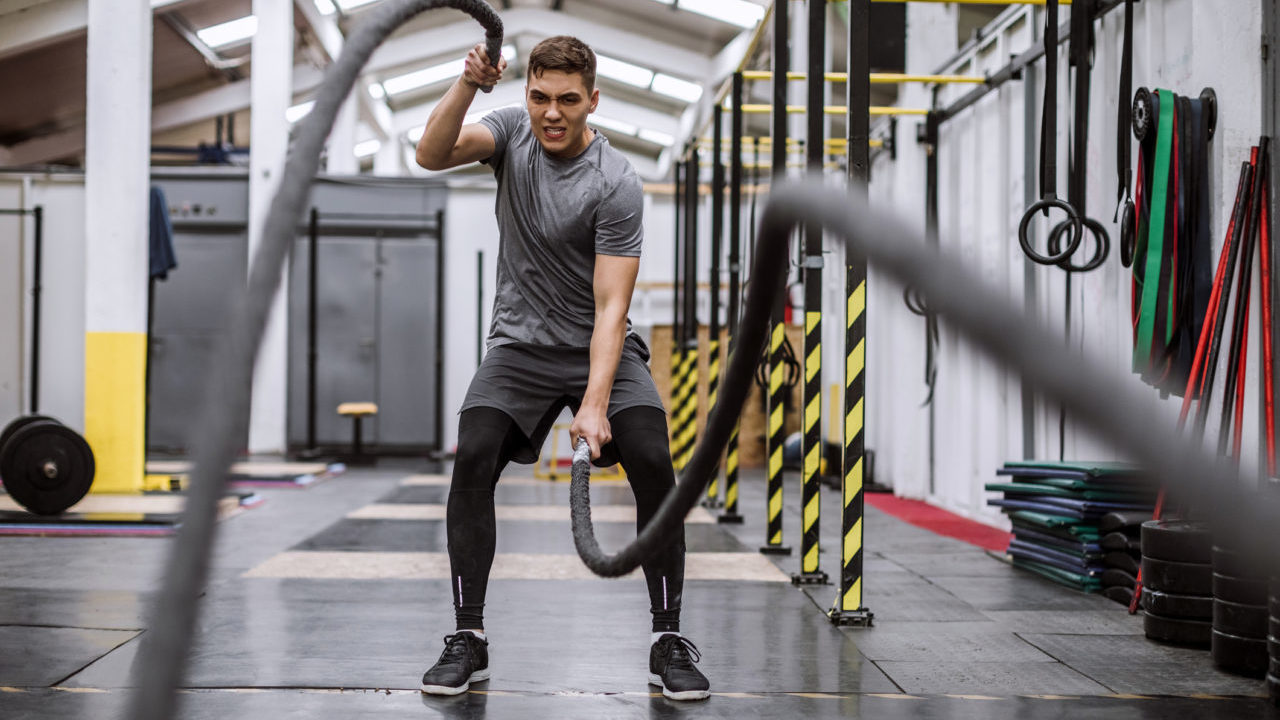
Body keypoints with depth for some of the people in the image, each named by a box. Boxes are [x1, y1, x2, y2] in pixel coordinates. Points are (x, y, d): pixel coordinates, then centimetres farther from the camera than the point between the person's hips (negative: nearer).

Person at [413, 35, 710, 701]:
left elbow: (610, 308, -22)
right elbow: (431, 154, -22)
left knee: (652, 463, -22)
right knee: (473, 458, -21)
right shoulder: (512, 130, -5)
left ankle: (669, 641, -9)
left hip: (599, 348, -2)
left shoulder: (616, 184, -18)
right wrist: (467, 85, -37)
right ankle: (468, 639, -9)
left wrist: (594, 405, -32)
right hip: (519, 343, 2)